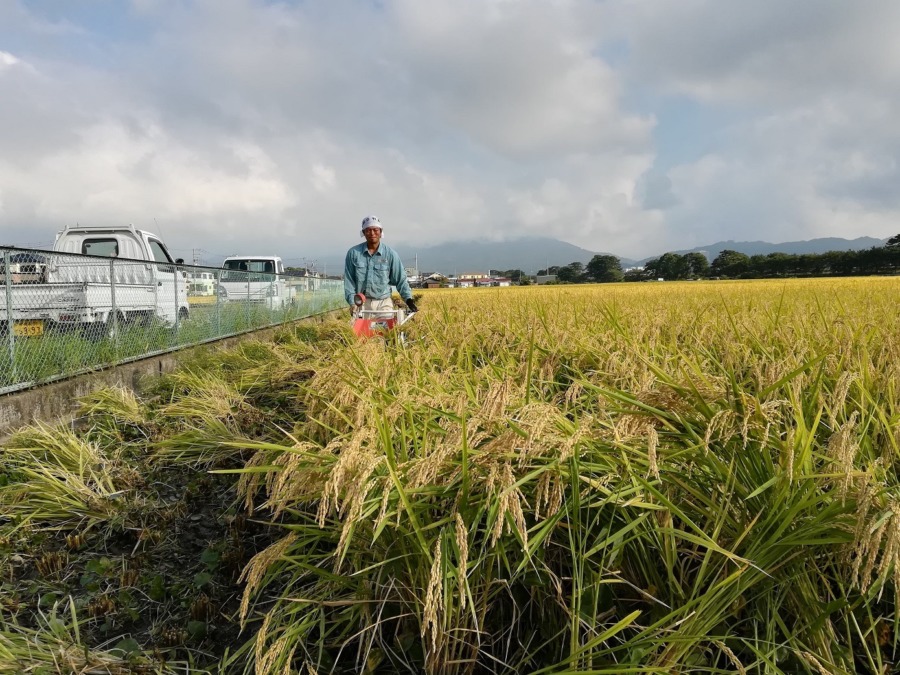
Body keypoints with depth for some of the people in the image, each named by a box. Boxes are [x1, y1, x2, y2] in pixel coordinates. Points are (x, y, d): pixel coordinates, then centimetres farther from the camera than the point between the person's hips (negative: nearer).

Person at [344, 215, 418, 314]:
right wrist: (352, 303, -3)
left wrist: (408, 299, -5)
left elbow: (400, 279, 6)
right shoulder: (353, 253, 2)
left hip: (383, 303, 0)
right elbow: (348, 280, 5)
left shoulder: (390, 254, 1)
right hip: (361, 303, 0)